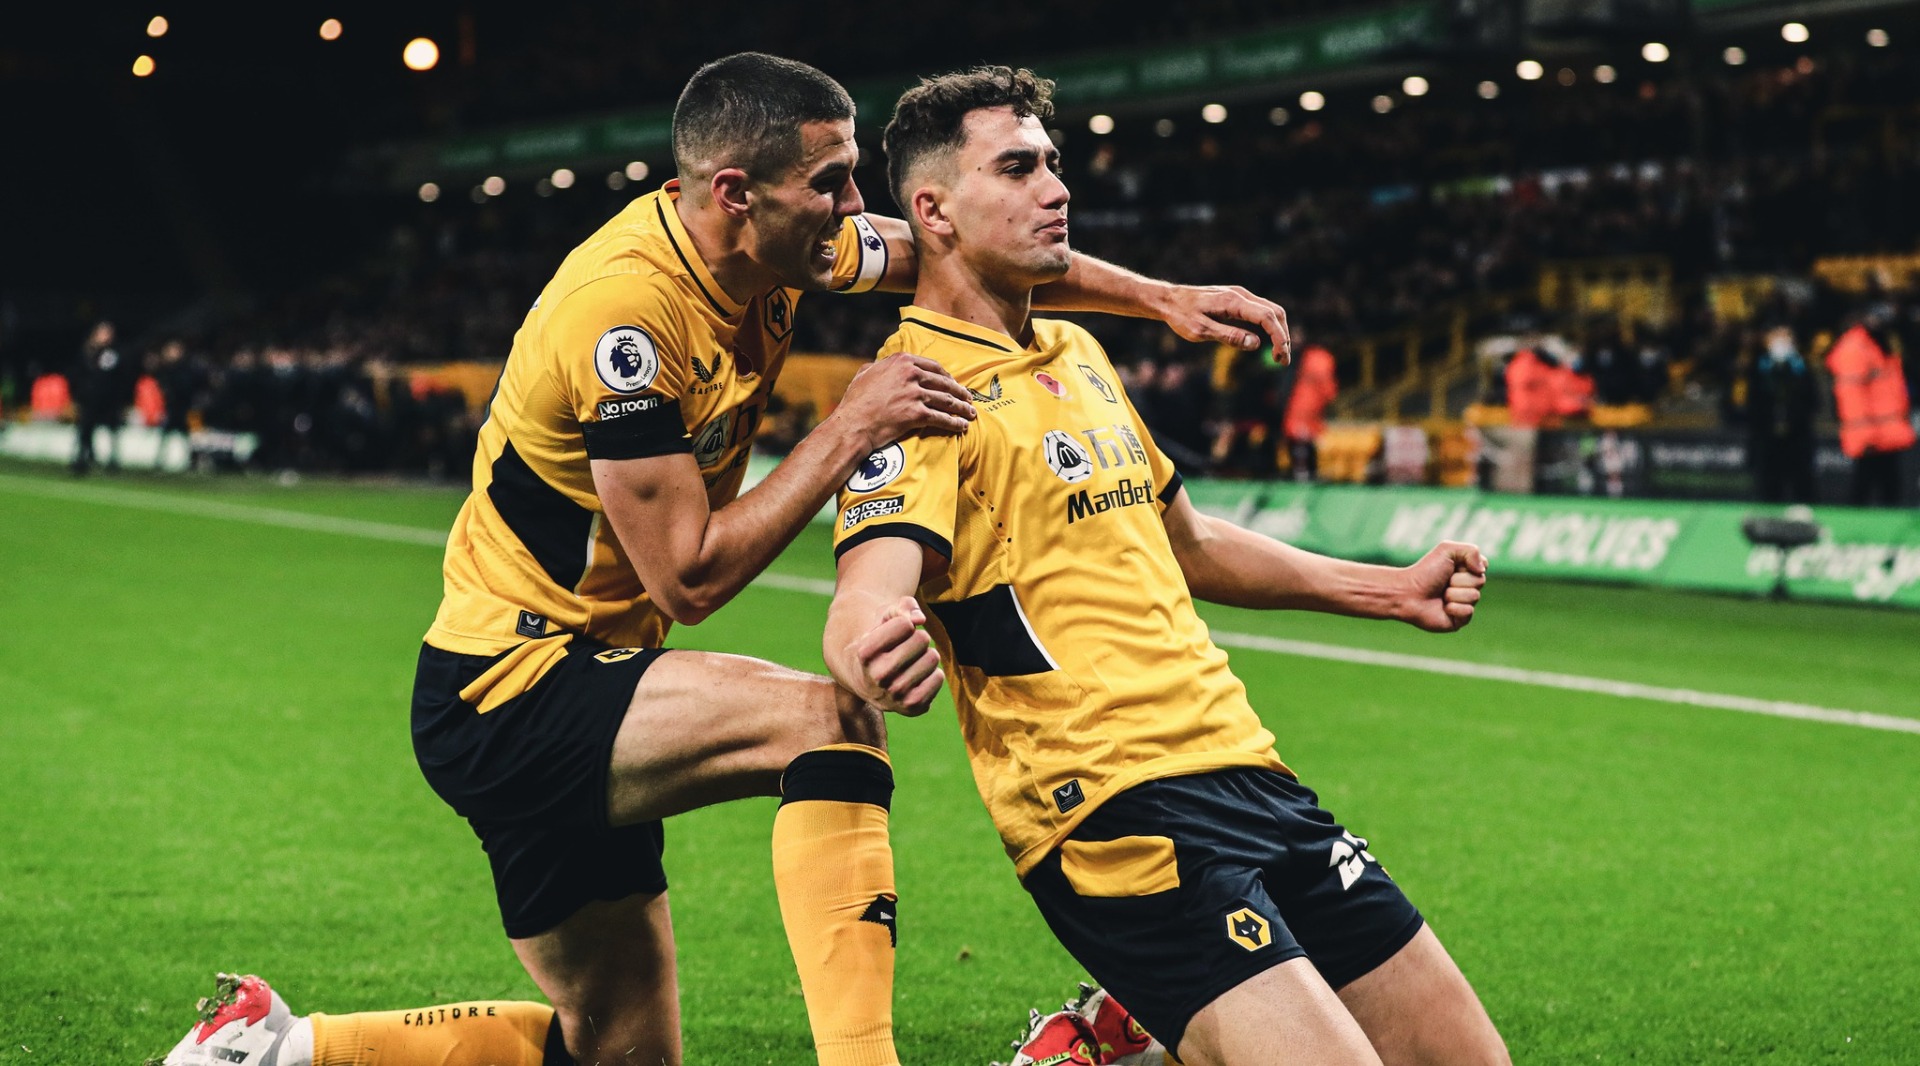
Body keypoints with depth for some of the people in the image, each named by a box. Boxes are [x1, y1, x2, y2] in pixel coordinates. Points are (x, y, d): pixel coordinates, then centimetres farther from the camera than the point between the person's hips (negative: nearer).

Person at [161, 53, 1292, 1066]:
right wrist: (850, 431, -22)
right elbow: (689, 577, -23)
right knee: (829, 719, -27)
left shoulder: (773, 247, -2)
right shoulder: (626, 310, -26)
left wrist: (1163, 296, 9)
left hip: (576, 681, 9)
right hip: (509, 695, -9)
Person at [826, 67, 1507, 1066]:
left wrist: (1391, 590, 32)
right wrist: (879, 654, -49)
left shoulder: (1076, 353, 18)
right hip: (1116, 805, -8)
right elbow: (865, 597, -25)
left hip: (1239, 764, 9)